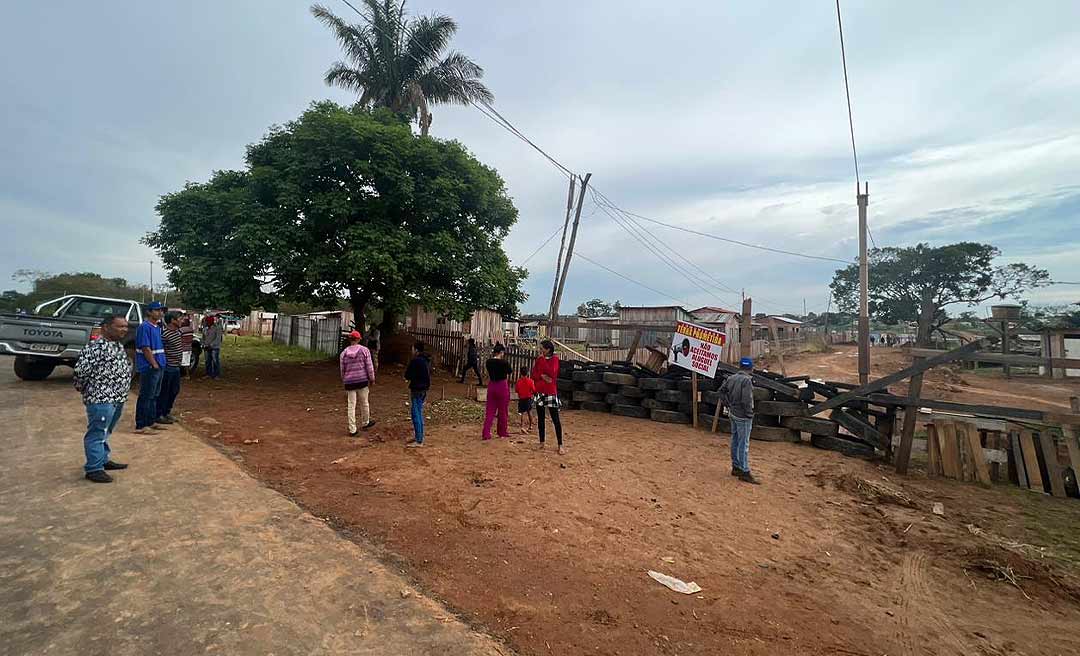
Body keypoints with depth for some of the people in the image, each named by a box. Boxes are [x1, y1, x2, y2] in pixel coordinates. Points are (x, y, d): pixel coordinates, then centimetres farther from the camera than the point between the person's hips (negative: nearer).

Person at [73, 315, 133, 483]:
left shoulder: (118, 345, 11)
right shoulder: (96, 346, -18)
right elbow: (81, 370, -19)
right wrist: (84, 389, -4)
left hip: (117, 398, 9)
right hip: (100, 398, -9)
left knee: (105, 433, 21)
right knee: (97, 434, 0)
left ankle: (103, 460, 33)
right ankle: (94, 469, 7)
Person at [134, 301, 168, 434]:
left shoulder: (158, 327, 15)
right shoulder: (145, 327, -14)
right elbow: (145, 348, -18)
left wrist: (161, 363, 14)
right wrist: (154, 364, -15)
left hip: (159, 367, 9)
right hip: (149, 368, -9)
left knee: (154, 396, 16)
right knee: (145, 397, -4)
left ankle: (152, 421, 25)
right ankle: (140, 426, 3)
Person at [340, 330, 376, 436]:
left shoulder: (344, 353, 4)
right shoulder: (364, 350, -5)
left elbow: (342, 370, 10)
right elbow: (369, 366, -6)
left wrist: (344, 383, 23)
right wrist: (372, 379, 4)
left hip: (349, 382, 2)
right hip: (362, 381, -2)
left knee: (351, 406, 6)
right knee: (364, 403, 15)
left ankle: (352, 430, 9)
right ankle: (365, 423, 33)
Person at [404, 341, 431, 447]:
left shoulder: (415, 361, -17)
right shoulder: (427, 360, 10)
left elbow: (408, 376, -16)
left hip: (416, 389, -9)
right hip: (424, 389, 9)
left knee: (416, 414, -4)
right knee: (420, 413, 17)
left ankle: (418, 440, -2)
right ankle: (419, 437, 25)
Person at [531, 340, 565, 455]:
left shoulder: (554, 359, -5)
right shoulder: (538, 360, 8)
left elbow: (551, 372, -19)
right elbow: (534, 375, 4)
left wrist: (543, 359, -15)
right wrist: (542, 376, -15)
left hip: (551, 392, -5)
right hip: (539, 391, 5)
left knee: (555, 419, -4)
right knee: (540, 418, 10)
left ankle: (560, 445, 2)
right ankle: (541, 442, 22)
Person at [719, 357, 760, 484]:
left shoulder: (731, 378, 4)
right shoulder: (747, 380, -20)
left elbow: (722, 390, 14)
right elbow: (747, 400, -23)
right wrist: (750, 414, -12)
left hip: (733, 413, 8)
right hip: (743, 416, -8)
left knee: (735, 441, 16)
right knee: (744, 444, -2)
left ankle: (736, 467, 27)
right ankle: (745, 472, 5)